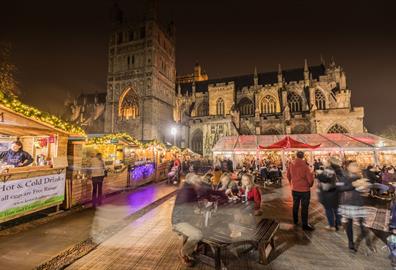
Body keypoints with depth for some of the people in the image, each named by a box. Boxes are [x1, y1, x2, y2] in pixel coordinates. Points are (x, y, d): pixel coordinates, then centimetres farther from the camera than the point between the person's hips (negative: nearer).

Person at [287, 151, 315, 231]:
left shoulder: (291, 164, -5)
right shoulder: (304, 165, -19)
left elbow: (288, 175, 7)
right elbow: (310, 177, -15)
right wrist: (310, 185, 6)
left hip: (294, 189, 4)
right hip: (304, 189, -4)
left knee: (295, 205, 19)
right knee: (304, 207, 5)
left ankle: (295, 221, 34)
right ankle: (305, 225, 13)